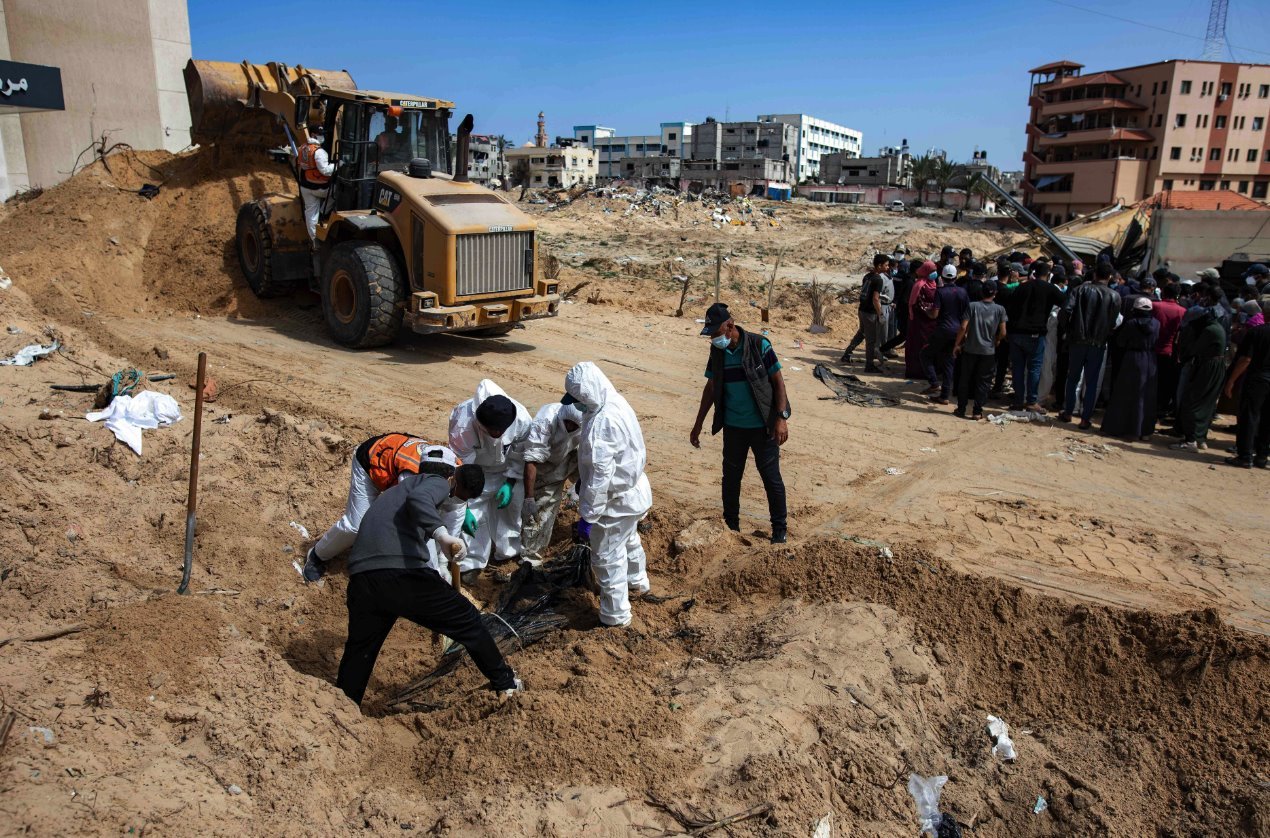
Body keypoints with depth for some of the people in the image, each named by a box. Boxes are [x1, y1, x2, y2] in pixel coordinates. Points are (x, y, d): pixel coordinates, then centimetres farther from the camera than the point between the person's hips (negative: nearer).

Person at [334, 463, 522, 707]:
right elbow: (417, 499, -17)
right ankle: (506, 683, 21)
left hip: (361, 578, 8)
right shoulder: (438, 483, 7)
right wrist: (442, 534, -31)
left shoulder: (403, 486, 35)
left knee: (358, 653, 22)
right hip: (402, 572, -7)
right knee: (468, 621, 9)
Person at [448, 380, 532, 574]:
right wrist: (464, 507, -27)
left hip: (508, 471, 2)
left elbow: (520, 457, -12)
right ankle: (472, 562, 14)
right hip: (475, 471, -2)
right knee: (473, 516, -6)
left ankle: (509, 552, 36)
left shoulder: (522, 419, -34)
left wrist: (510, 484, -16)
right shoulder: (463, 423, -40)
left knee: (510, 510, 11)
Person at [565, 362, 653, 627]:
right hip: (633, 491, 10)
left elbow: (600, 476, -30)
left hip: (616, 500, -10)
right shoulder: (616, 403, -1)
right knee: (629, 540, 32)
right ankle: (637, 581, 55)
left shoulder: (602, 423, -32)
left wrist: (587, 516, -23)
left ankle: (615, 616, 21)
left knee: (607, 557, 6)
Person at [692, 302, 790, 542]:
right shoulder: (717, 352, 0)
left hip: (762, 426, -4)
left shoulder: (759, 345, -14)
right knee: (730, 477, 12)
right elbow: (710, 388, 9)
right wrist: (698, 424, 10)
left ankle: (780, 530, 19)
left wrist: (782, 418, -17)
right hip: (733, 427, 4)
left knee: (771, 478, 5)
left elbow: (778, 381, -9)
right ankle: (731, 526, 28)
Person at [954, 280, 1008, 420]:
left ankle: (961, 409, 14)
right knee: (983, 382, 7)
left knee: (965, 380, 10)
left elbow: (963, 327, -10)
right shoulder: (1000, 309, -3)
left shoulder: (972, 306, -6)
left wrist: (957, 344, 0)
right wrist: (997, 341, 17)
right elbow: (1003, 332, -3)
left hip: (970, 349, 0)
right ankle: (977, 411, 7)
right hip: (989, 351, 0)